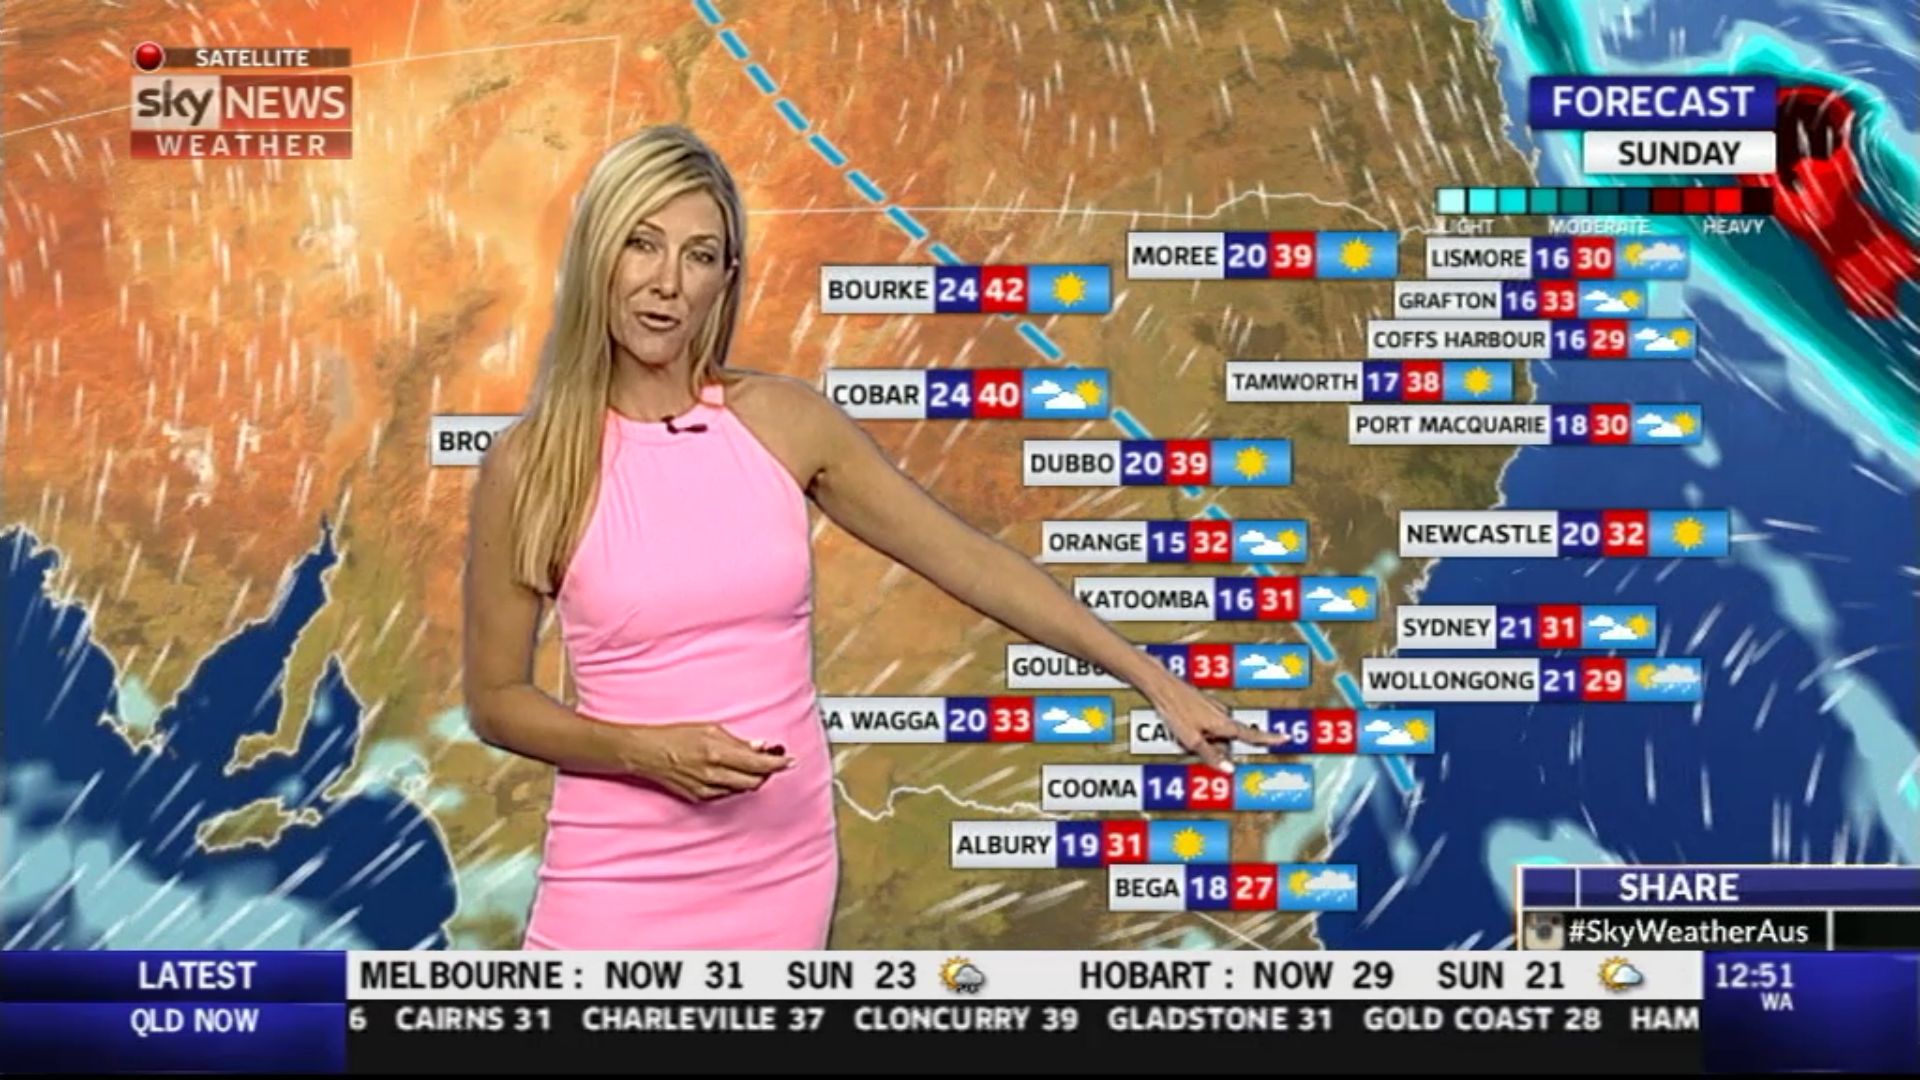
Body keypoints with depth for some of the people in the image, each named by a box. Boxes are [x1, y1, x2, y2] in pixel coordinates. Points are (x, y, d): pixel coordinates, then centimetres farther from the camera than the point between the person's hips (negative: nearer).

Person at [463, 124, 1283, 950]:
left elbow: (968, 560, 2)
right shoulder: (532, 463, -7)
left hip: (781, 868, 2)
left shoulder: (783, 420, -2)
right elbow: (495, 698, 0)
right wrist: (644, 751, -17)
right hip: (619, 879, -2)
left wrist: (1153, 680, 2)